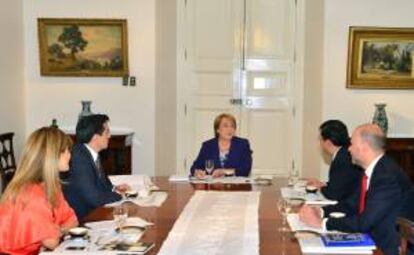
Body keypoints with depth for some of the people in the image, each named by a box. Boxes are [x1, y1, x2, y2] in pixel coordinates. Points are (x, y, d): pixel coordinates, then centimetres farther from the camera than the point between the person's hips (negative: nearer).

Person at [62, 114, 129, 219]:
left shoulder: (93, 155, 3)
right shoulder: (79, 158, -22)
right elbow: (94, 198, -24)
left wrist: (114, 188, 1)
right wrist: (118, 195, -8)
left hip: (93, 210, 8)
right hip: (80, 218, -8)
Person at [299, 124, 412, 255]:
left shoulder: (389, 176, -24)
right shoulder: (371, 170, 3)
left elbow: (364, 223, -25)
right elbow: (353, 204, 13)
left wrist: (322, 222, -19)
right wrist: (321, 211, -2)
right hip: (369, 239, 7)